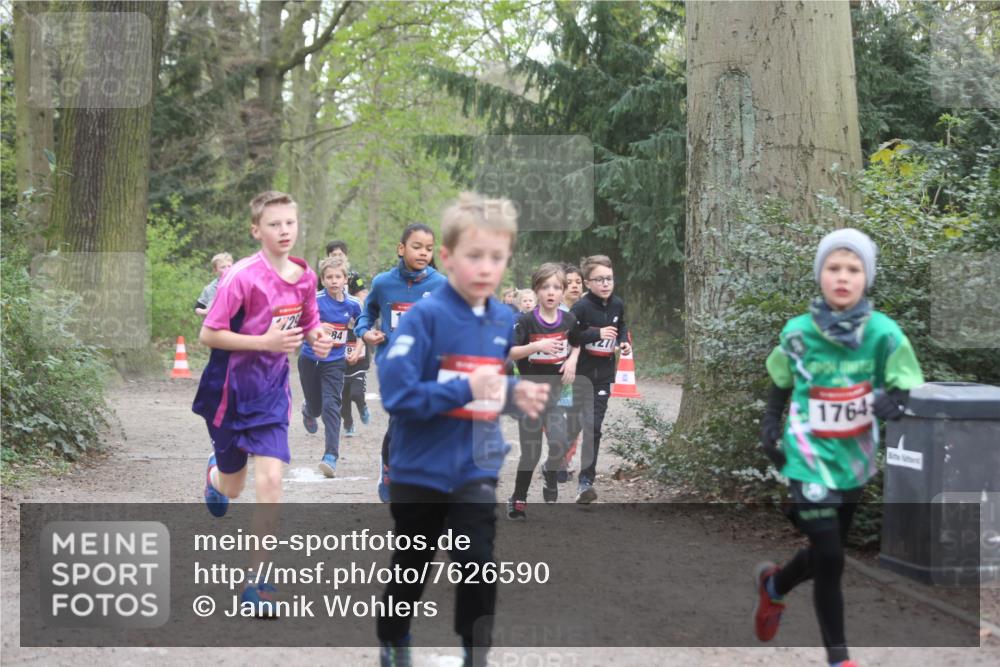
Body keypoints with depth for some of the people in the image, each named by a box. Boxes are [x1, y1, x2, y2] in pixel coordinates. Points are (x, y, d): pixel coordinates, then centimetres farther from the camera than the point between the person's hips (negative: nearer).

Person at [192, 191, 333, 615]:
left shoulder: (304, 277, -2)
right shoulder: (242, 277, -20)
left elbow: (308, 325, 15)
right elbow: (208, 335, -19)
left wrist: (317, 339, -9)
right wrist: (265, 342, -27)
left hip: (271, 390, 3)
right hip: (231, 388, -3)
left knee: (270, 479, -12)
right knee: (232, 487, 13)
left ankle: (259, 582, -4)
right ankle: (215, 473, 54)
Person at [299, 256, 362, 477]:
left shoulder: (353, 304, -3)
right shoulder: (314, 300, -13)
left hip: (334, 362, 0)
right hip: (310, 359, 0)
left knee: (331, 406, -14)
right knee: (315, 406, 13)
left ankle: (331, 457, -19)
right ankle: (308, 411, 53)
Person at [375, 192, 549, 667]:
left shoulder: (505, 320, -1)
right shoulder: (425, 316, -19)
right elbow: (396, 393, -24)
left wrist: (517, 395, -8)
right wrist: (466, 389, -27)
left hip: (476, 469, 3)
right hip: (421, 468, -3)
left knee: (479, 566, -4)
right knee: (410, 568, 15)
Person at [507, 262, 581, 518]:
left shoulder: (568, 320, 1)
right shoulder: (526, 321, -10)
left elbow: (576, 345, 18)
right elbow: (509, 352, -15)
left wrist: (572, 360, -2)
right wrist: (537, 346, -27)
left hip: (556, 390, 2)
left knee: (560, 442, -19)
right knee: (530, 451, 3)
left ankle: (550, 471, 14)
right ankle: (518, 499, 21)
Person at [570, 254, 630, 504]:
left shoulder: (617, 305, 3)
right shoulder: (581, 307, -15)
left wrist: (624, 341, 3)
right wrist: (597, 334, -26)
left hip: (605, 373, 5)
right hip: (582, 372, -5)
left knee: (594, 426, 3)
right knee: (588, 425, -10)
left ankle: (586, 480, 6)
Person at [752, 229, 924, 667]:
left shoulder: (883, 333, -11)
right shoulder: (797, 333, -9)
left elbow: (907, 388, -8)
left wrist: (894, 402, -30)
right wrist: (770, 425, -4)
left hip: (854, 458, 3)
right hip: (809, 459, -3)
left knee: (827, 553, 17)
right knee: (830, 558, -9)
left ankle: (773, 587, 49)